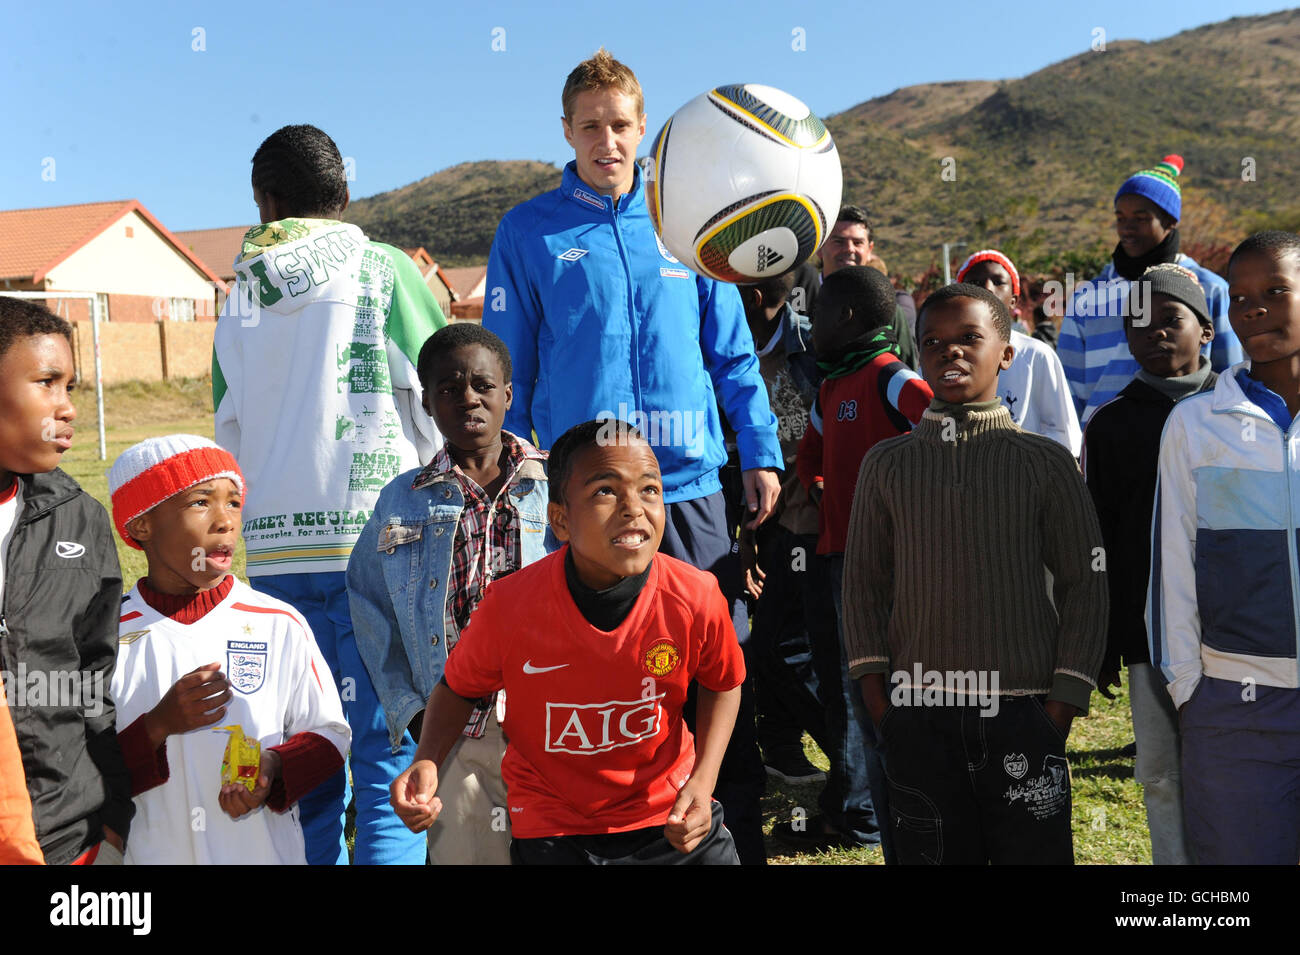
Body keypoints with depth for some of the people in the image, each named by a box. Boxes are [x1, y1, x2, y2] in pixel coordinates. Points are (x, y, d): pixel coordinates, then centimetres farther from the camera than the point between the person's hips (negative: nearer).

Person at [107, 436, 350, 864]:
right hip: (151, 853, 0)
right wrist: (158, 727, -19)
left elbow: (329, 733, 0)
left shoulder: (280, 626, -5)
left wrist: (275, 766, -17)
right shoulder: (107, 635, -6)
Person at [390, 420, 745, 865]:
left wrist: (702, 780, -10)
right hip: (552, 832, -1)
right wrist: (427, 762, -19)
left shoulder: (696, 598, -19)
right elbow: (458, 686, -2)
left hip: (671, 818, 1)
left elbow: (722, 685, 2)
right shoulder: (508, 606, -22)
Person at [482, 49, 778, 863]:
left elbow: (733, 354, 11)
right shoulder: (529, 233, 3)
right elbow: (507, 370, 4)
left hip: (691, 484, 2)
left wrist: (760, 453, 5)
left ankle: (742, 830, 19)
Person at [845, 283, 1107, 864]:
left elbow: (1085, 581, 3)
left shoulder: (1045, 462, 2)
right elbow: (863, 582, 8)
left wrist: (1065, 698, -3)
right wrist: (874, 690, 1)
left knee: (1035, 848, 5)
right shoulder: (887, 463, 6)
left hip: (1023, 712, -1)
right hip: (919, 715, 1)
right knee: (931, 851, 9)